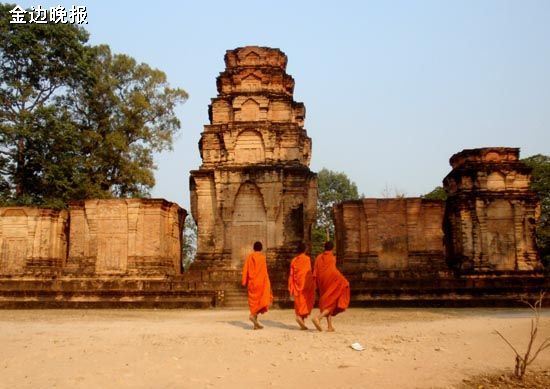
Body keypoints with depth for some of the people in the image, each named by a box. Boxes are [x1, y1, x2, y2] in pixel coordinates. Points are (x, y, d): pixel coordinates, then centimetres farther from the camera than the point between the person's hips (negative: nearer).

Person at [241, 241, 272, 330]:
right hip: (261, 282, -5)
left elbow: (245, 269, 4)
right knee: (262, 300, 6)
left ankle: (256, 324, 8)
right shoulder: (262, 257, -7)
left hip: (252, 282, 5)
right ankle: (253, 315, -17)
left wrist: (244, 281, 10)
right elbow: (264, 271, -11)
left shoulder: (249, 256, 5)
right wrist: (267, 282, -6)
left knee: (254, 300, 10)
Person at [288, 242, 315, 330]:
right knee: (306, 301, 1)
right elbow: (309, 273, -11)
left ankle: (299, 316, 8)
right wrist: (312, 285, -6)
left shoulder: (294, 260, 7)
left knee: (299, 301, 9)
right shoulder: (307, 259, -6)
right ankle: (300, 316, -19)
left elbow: (291, 274, 7)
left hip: (297, 285, 4)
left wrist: (291, 288, 11)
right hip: (305, 284, -4)